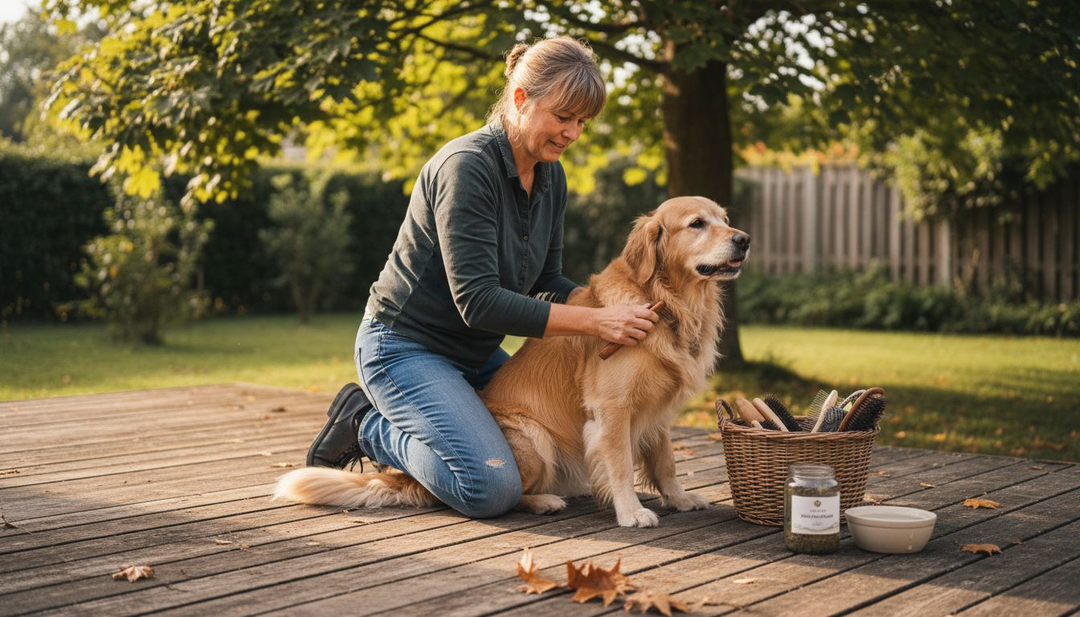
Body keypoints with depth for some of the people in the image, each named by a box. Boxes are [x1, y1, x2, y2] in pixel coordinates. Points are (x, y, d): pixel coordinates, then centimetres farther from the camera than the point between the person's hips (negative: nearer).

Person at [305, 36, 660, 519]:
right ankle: (366, 425, 1)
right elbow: (478, 301, -29)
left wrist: (606, 302, -13)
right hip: (406, 347, -9)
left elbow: (544, 284, 7)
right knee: (492, 488, -23)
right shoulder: (467, 166, -24)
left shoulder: (551, 176, 3)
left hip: (476, 353, 9)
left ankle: (394, 422, 17)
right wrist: (592, 322, -29)